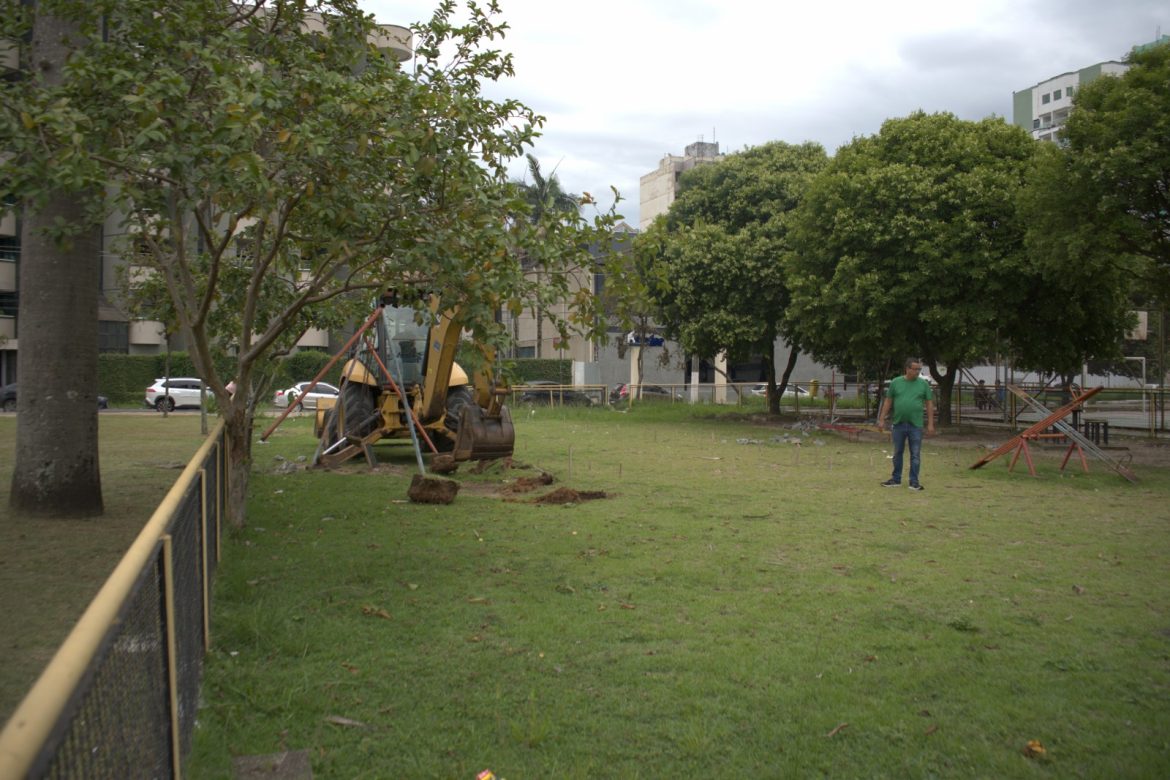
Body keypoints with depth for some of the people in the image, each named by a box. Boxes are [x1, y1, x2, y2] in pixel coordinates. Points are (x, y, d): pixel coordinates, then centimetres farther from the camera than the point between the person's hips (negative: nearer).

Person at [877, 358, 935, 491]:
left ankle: (914, 481, 9)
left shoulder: (923, 384, 1)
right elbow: (888, 401, 6)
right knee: (897, 453, 11)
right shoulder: (896, 382, 2)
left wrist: (930, 424, -3)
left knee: (915, 454, 2)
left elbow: (929, 404, 3)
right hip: (898, 424, 1)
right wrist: (882, 420, 2)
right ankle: (896, 479, 21)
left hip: (916, 425, -1)